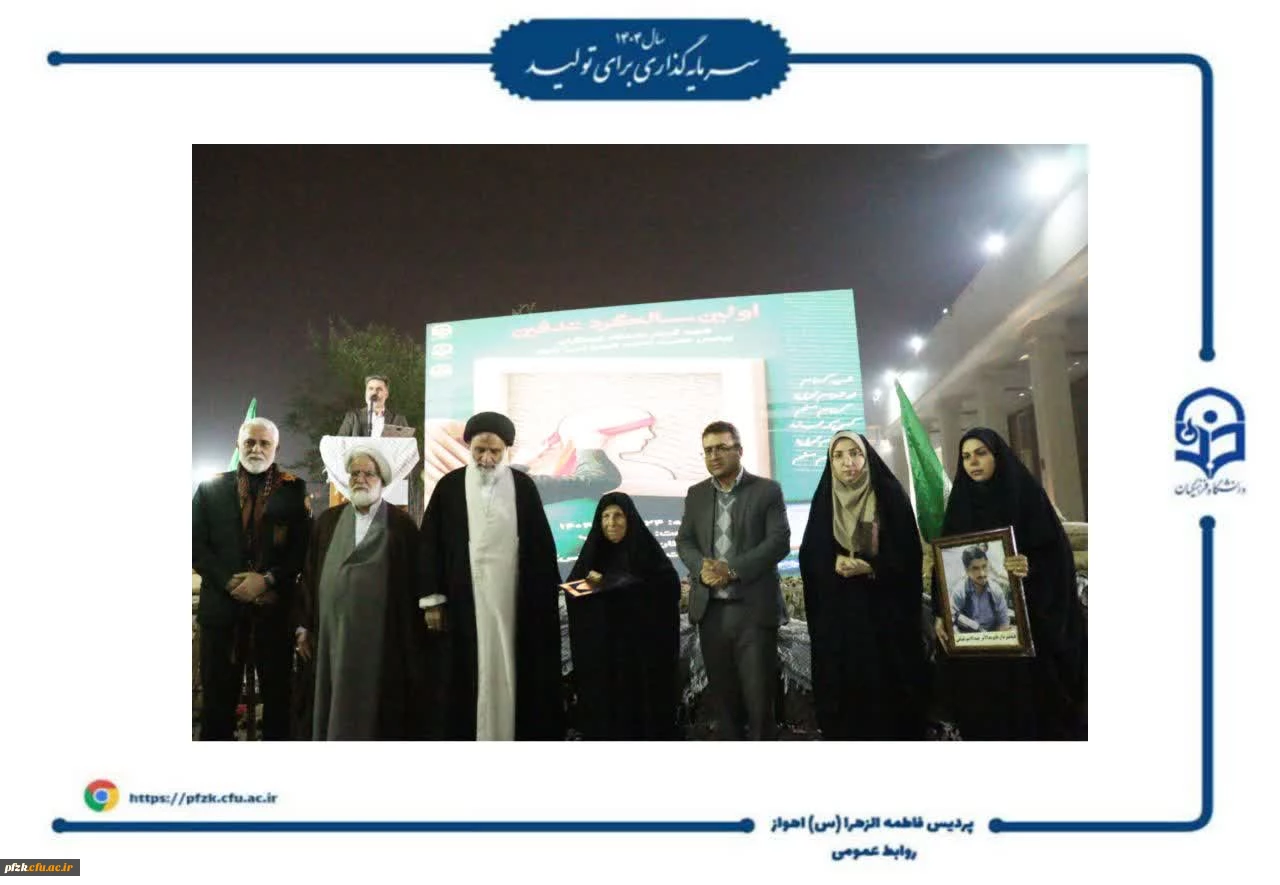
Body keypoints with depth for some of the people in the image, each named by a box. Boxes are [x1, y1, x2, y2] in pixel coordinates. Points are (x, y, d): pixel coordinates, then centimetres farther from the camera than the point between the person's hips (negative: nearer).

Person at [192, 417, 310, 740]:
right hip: (222, 606, 1)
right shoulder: (210, 489, 8)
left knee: (278, 695, 7)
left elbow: (304, 547, -1)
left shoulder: (294, 490, 5)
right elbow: (196, 544, 3)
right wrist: (229, 582, -10)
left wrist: (268, 579, -13)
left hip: (275, 606, -1)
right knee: (218, 698, 7)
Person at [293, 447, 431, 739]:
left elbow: (413, 584, 0)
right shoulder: (328, 521, 10)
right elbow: (309, 574, 11)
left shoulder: (401, 525, 1)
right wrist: (304, 626, 6)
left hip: (383, 637, -3)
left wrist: (414, 642, -2)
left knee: (377, 710, 1)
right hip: (332, 633, 3)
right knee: (333, 707, 7)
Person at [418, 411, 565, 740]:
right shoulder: (449, 486, 0)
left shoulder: (523, 486, 2)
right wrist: (432, 598, -1)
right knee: (469, 674, 2)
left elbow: (541, 544, 4)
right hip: (466, 597, 0)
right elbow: (431, 543, 2)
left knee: (512, 672, 4)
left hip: (514, 598, 1)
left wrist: (547, 595, 2)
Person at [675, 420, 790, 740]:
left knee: (758, 693, 0)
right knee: (722, 694, 10)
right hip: (710, 609, 4)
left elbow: (779, 541, -8)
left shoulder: (767, 490, 1)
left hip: (753, 608, -3)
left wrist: (733, 568, -18)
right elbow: (684, 540, 10)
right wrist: (701, 567, -12)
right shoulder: (696, 494, 13)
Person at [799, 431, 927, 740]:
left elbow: (910, 555, -4)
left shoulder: (890, 496, -1)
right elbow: (809, 558, 6)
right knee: (843, 690, 1)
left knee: (889, 691, -2)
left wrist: (870, 569, -18)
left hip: (886, 613, -2)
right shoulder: (824, 501, 7)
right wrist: (834, 564, -14)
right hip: (837, 617, 2)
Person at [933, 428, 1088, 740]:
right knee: (983, 706, 2)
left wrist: (1031, 566, -27)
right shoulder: (960, 504, 9)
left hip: (1027, 622, -3)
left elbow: (1057, 553, -7)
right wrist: (940, 614, -1)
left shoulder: (1027, 495, -2)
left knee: (1031, 699, -1)